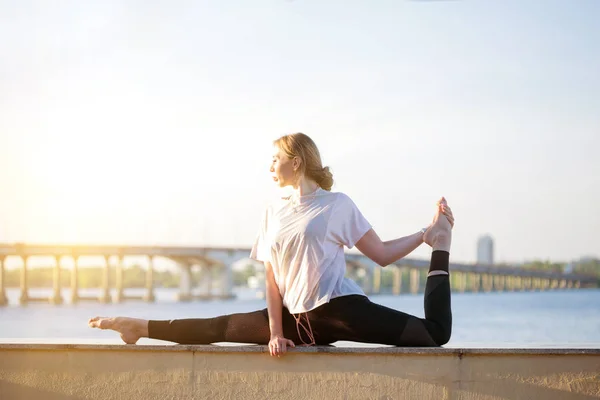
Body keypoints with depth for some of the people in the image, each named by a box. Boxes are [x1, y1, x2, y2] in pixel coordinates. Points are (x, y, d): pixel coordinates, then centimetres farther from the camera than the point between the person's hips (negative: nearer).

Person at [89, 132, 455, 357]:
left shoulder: (337, 204, -1)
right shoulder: (273, 213, 10)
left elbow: (382, 254, 0)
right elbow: (273, 280, 8)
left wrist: (428, 235, -8)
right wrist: (276, 332, -2)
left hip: (341, 308, -4)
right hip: (297, 318, 4)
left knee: (436, 333, -16)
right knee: (218, 328, -1)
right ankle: (141, 327, 15)